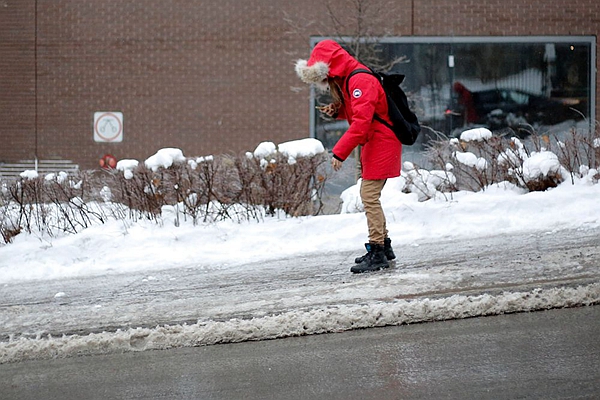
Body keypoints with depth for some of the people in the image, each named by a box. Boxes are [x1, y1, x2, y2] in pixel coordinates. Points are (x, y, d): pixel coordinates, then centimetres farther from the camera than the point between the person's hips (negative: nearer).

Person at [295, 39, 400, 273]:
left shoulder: (360, 81, -20)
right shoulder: (346, 80, 12)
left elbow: (361, 122, -28)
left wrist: (340, 152, -27)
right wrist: (337, 111, 3)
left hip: (381, 143, -11)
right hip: (373, 143, 11)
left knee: (369, 196, -13)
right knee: (369, 196, 14)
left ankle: (377, 253, -12)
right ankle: (383, 246, 23)